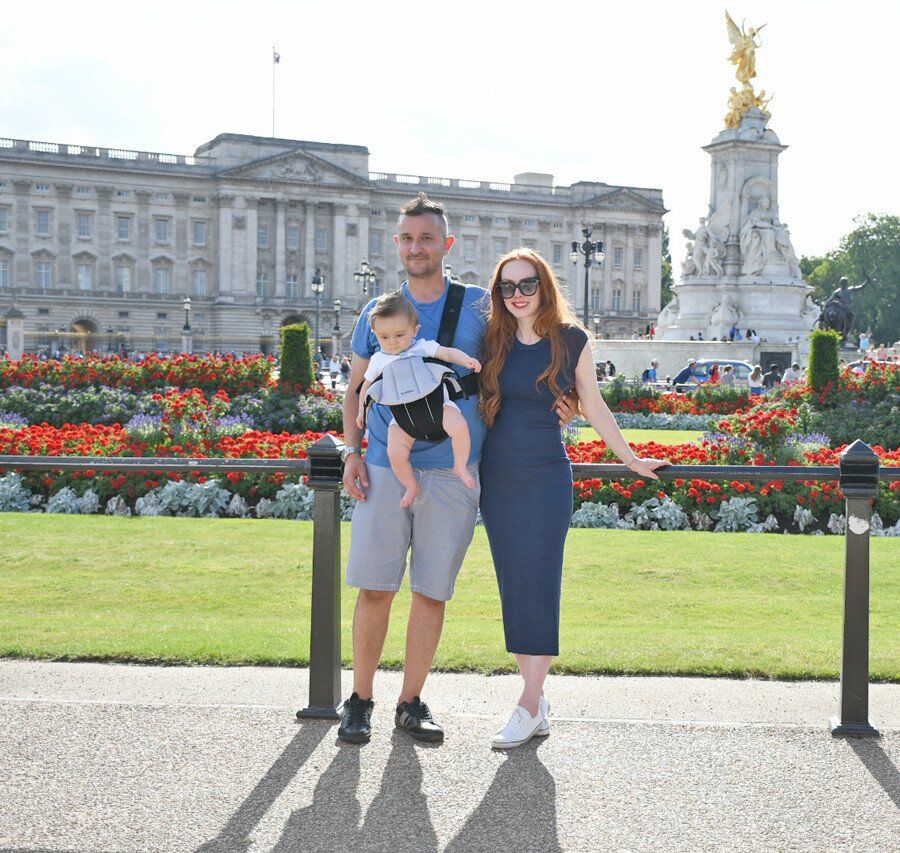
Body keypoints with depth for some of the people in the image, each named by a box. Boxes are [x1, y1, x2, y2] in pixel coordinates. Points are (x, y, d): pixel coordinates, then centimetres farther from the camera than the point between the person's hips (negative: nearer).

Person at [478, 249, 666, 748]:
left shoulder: (571, 340, 1)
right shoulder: (494, 341, 5)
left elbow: (593, 407, 9)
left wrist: (633, 461, 13)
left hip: (546, 476, -3)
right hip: (498, 477, 3)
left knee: (538, 586, -5)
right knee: (512, 589, 4)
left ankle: (528, 708, -2)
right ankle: (538, 703, 13)